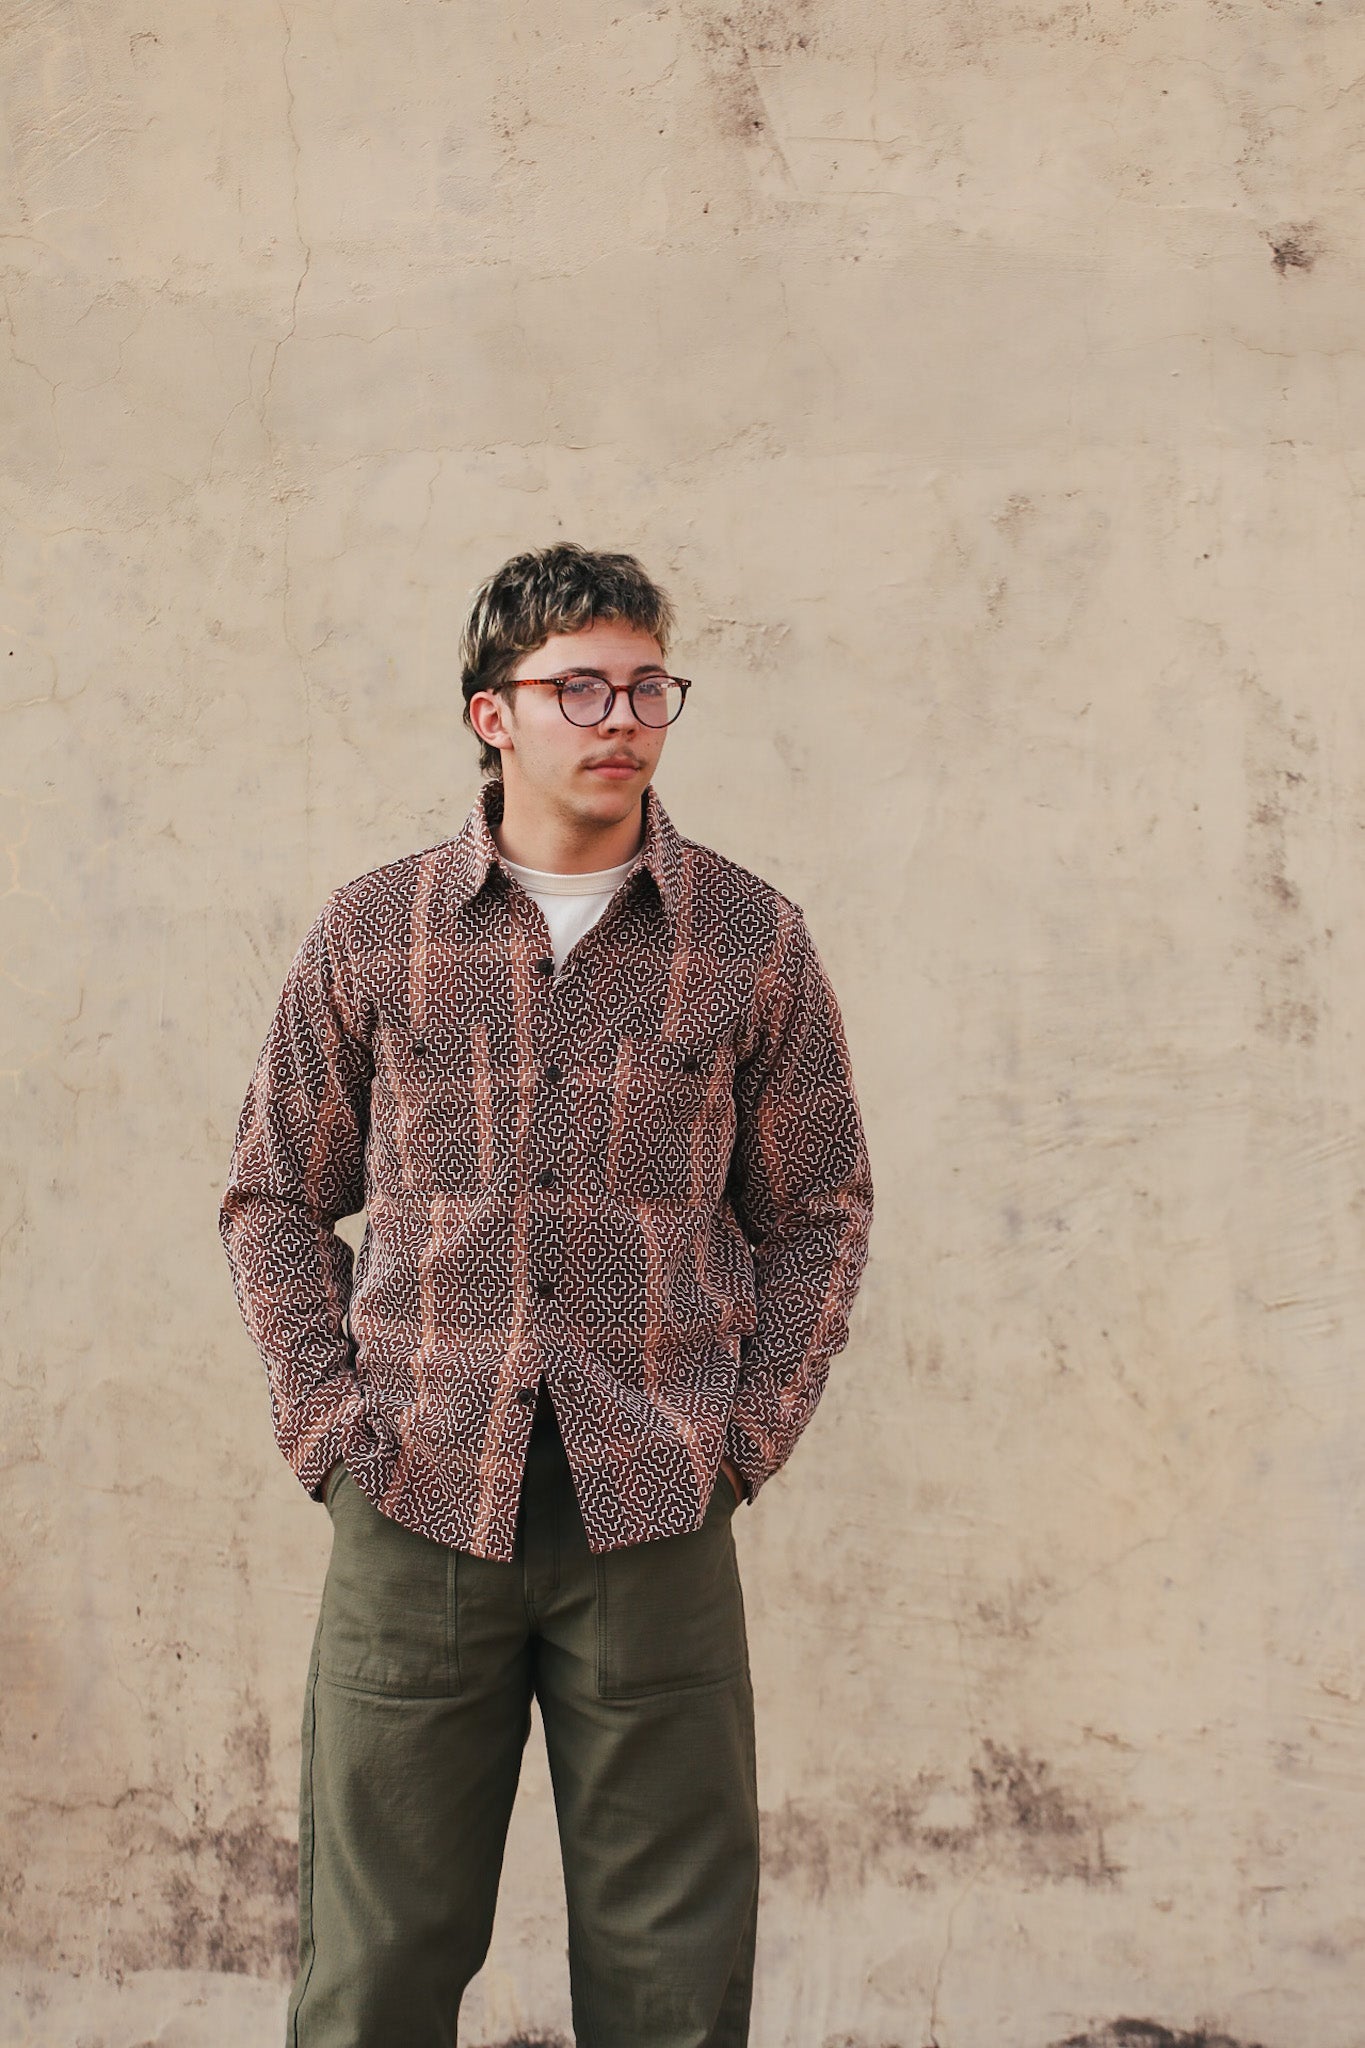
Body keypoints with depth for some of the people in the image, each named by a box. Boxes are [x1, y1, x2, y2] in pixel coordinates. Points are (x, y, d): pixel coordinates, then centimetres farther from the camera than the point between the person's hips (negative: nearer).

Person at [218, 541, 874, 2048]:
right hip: (414, 1512, 0)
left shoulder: (751, 940, 4)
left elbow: (818, 1213, 11)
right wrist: (327, 1422, 1)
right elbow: (274, 1198, 11)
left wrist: (748, 1433, 1)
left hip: (654, 1522, 0)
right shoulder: (370, 934, 5)